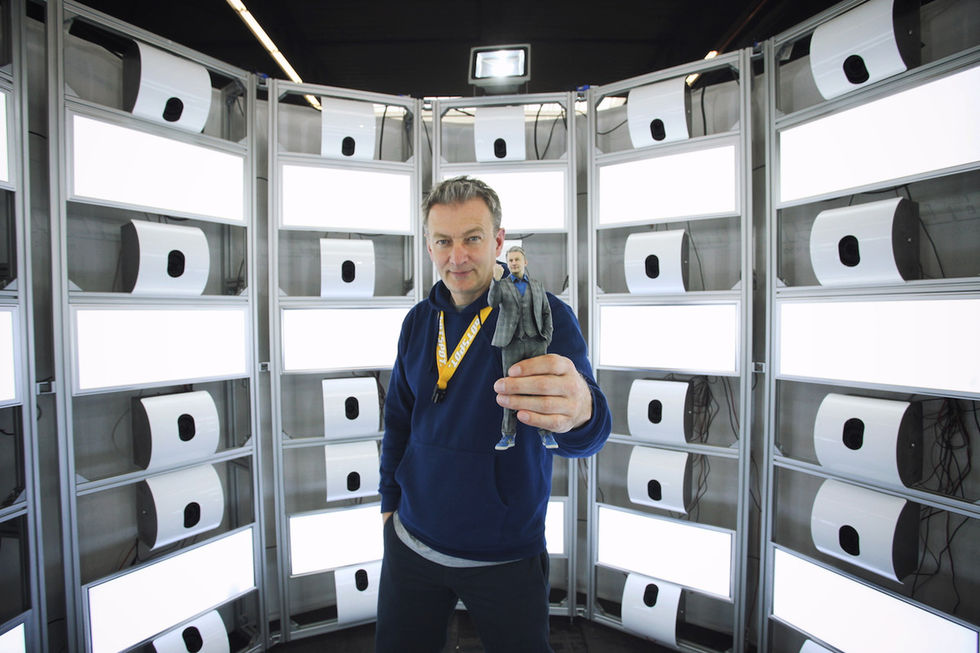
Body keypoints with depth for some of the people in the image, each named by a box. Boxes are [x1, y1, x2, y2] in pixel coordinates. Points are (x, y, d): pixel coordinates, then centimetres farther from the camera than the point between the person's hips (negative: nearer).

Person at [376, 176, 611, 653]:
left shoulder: (543, 314, -16)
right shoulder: (418, 321, 0)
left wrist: (578, 413, -53)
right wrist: (389, 502, 11)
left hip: (506, 556, -3)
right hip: (411, 543, 4)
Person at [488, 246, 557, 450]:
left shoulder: (537, 285, 15)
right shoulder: (502, 284, 7)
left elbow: (547, 312, 16)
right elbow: (492, 302, -13)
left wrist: (547, 337, 5)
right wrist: (496, 280, -28)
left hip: (536, 343, 2)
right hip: (512, 344, -1)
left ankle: (546, 433, 10)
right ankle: (508, 435, 12)